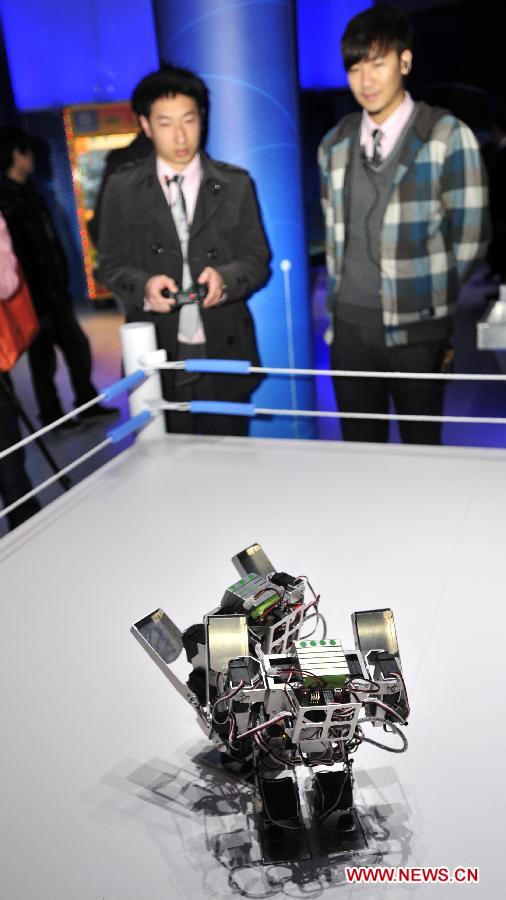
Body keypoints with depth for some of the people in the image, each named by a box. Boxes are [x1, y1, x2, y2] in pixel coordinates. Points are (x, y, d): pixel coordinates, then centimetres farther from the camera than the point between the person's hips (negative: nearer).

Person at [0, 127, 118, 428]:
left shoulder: (26, 193, 14)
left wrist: (62, 284, 13)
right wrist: (36, 302, -20)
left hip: (54, 291, 9)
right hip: (37, 298, -9)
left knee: (77, 346, 15)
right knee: (44, 357, 3)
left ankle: (88, 403, 27)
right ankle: (52, 417, 16)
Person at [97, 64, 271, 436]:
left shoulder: (236, 184, 4)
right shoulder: (122, 188, 3)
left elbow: (257, 258, 4)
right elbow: (111, 263, 4)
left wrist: (226, 277, -18)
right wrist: (143, 285, -18)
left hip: (224, 350, 1)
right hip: (158, 353, 0)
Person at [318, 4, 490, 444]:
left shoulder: (447, 136, -5)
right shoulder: (335, 144, 8)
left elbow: (469, 238, -4)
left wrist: (431, 301, 1)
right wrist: (339, 302, 11)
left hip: (417, 328, -4)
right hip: (349, 325, 4)